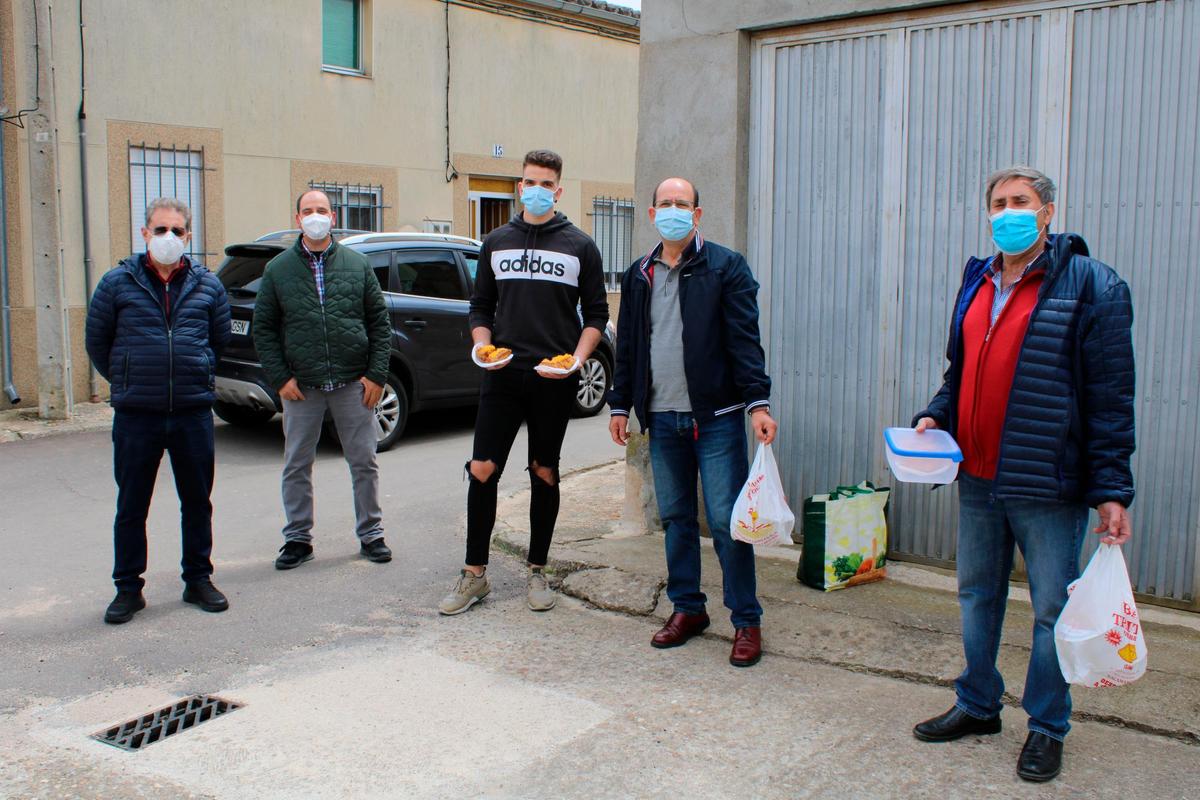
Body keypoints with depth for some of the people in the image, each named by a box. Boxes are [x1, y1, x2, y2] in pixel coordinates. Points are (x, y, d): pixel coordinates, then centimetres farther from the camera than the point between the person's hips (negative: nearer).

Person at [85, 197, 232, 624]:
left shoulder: (207, 285, 6)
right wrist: (126, 381, 10)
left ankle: (198, 579, 24)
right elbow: (97, 341, 9)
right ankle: (128, 588, 18)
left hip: (193, 412, 2)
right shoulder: (118, 282, 0)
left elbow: (220, 339, 18)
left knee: (197, 501, 10)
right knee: (131, 506, 6)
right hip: (136, 415, -1)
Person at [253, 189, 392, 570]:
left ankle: (371, 534, 20)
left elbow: (380, 322, 6)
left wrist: (376, 374, -2)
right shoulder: (278, 268, 5)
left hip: (353, 385, 0)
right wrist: (280, 377, -5)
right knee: (296, 467, 7)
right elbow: (263, 328, 5)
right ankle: (298, 538, 20)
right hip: (301, 388, 0)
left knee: (364, 463, 6)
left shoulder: (357, 264, 6)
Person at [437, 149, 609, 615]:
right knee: (482, 471, -3)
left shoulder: (579, 246, 5)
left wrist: (577, 359, -9)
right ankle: (474, 574, 10)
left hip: (554, 380, -1)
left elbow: (596, 312, 5)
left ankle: (537, 572, 19)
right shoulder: (496, 241, 12)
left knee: (544, 474, 7)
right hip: (503, 376, 2)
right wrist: (482, 346, -3)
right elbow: (481, 306, 15)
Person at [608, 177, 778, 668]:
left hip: (716, 418, -5)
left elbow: (744, 340, -7)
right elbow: (627, 346, 17)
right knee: (675, 518, 11)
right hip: (662, 419, 5)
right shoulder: (639, 276, 13)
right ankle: (687, 609, 25)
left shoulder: (726, 268, -2)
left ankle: (746, 621, 7)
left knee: (726, 520, -4)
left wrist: (758, 402, -15)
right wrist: (620, 405, 14)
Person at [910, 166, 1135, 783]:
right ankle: (977, 707, 34)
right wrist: (935, 416, 2)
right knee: (977, 594, 17)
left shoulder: (1090, 286, -8)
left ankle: (1047, 728, 22)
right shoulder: (976, 282, 11)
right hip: (977, 478, 6)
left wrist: (1112, 489, -13)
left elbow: (1110, 398, -10)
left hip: (1049, 486, -6)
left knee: (1053, 609, 6)